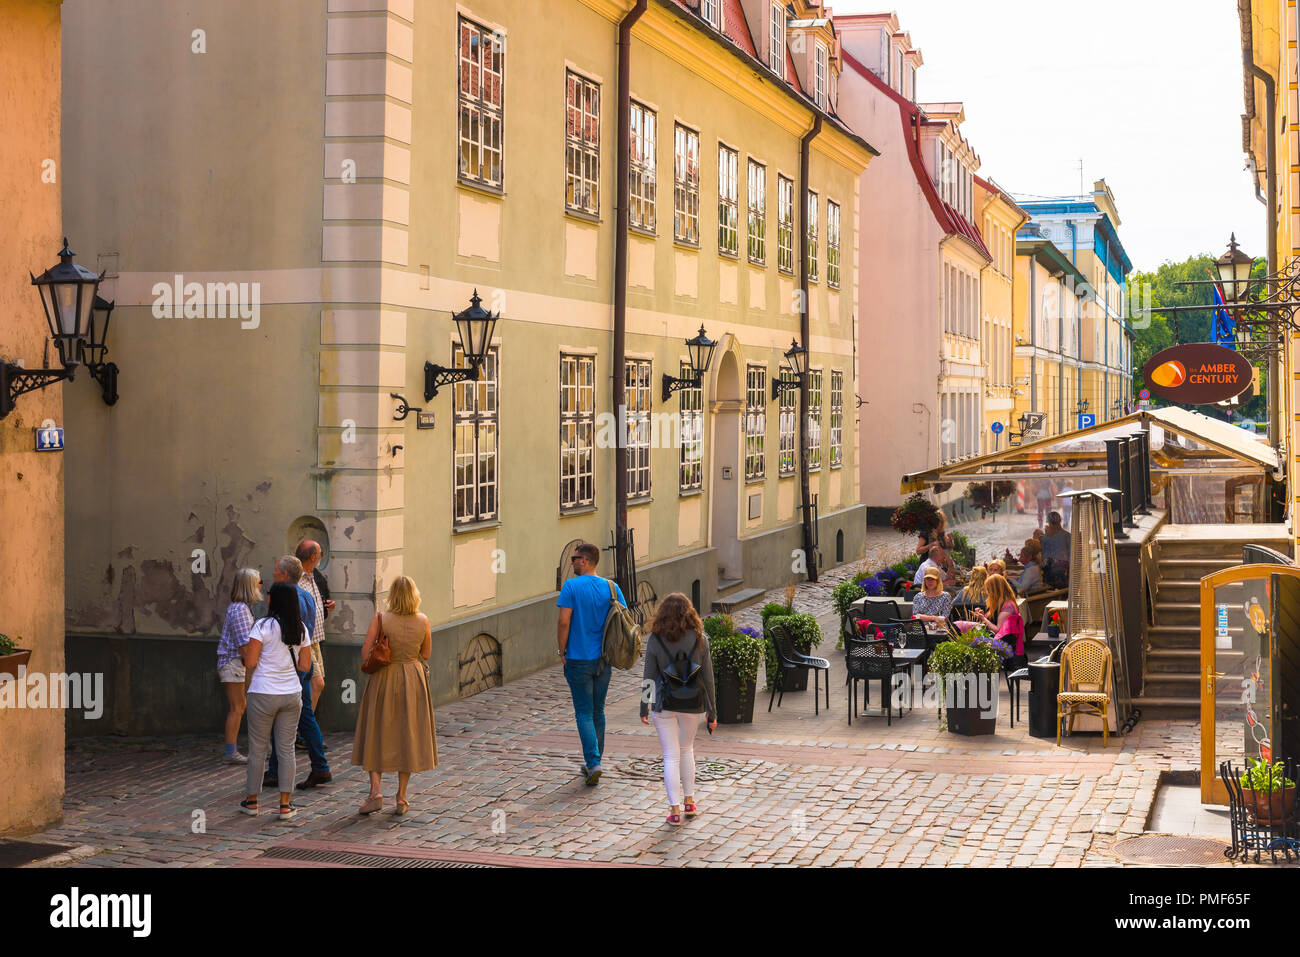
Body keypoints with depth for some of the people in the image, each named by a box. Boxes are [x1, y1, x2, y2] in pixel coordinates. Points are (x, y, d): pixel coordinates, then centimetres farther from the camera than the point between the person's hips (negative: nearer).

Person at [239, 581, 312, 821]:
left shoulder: (263, 626, -12)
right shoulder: (301, 630, 3)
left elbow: (250, 663, -13)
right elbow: (305, 666, 6)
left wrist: (244, 650, 8)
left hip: (263, 695, -4)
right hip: (291, 695, 4)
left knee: (257, 749, 9)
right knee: (286, 749, 8)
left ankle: (252, 801, 20)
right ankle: (285, 805, 7)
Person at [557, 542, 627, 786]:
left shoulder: (571, 587, -12)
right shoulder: (611, 587, 2)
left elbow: (564, 622, -16)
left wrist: (562, 651, -4)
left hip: (579, 659, -4)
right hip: (604, 660, 4)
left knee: (584, 713, 0)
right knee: (598, 711, 16)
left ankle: (593, 763, -12)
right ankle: (593, 763, 23)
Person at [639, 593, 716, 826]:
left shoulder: (655, 640, -9)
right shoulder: (699, 639, -6)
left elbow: (648, 677, -4)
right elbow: (707, 677, -2)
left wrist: (644, 708, 6)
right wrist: (711, 711, 6)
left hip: (664, 705, -2)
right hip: (692, 704, 2)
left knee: (671, 757, 5)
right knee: (687, 749, 23)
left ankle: (675, 810, 4)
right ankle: (689, 802, 28)